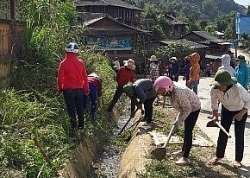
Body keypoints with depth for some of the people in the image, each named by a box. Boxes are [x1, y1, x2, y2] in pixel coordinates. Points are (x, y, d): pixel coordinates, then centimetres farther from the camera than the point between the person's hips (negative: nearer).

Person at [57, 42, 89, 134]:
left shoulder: (63, 63, -12)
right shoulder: (81, 62, -3)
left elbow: (60, 78, -10)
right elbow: (85, 77, 3)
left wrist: (59, 89, 5)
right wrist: (86, 88, 13)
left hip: (68, 90, -3)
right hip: (79, 89, 3)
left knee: (71, 109, 4)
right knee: (80, 108, 17)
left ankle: (74, 127, 5)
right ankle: (81, 125, 28)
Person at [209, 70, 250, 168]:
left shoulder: (238, 89, -39)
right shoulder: (214, 90, -28)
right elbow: (214, 103, -7)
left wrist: (241, 113, -32)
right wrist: (215, 115, -13)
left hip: (240, 111, -3)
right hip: (226, 110, 3)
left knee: (239, 135, -3)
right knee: (223, 133, 3)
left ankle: (238, 159, 10)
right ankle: (219, 156, 18)